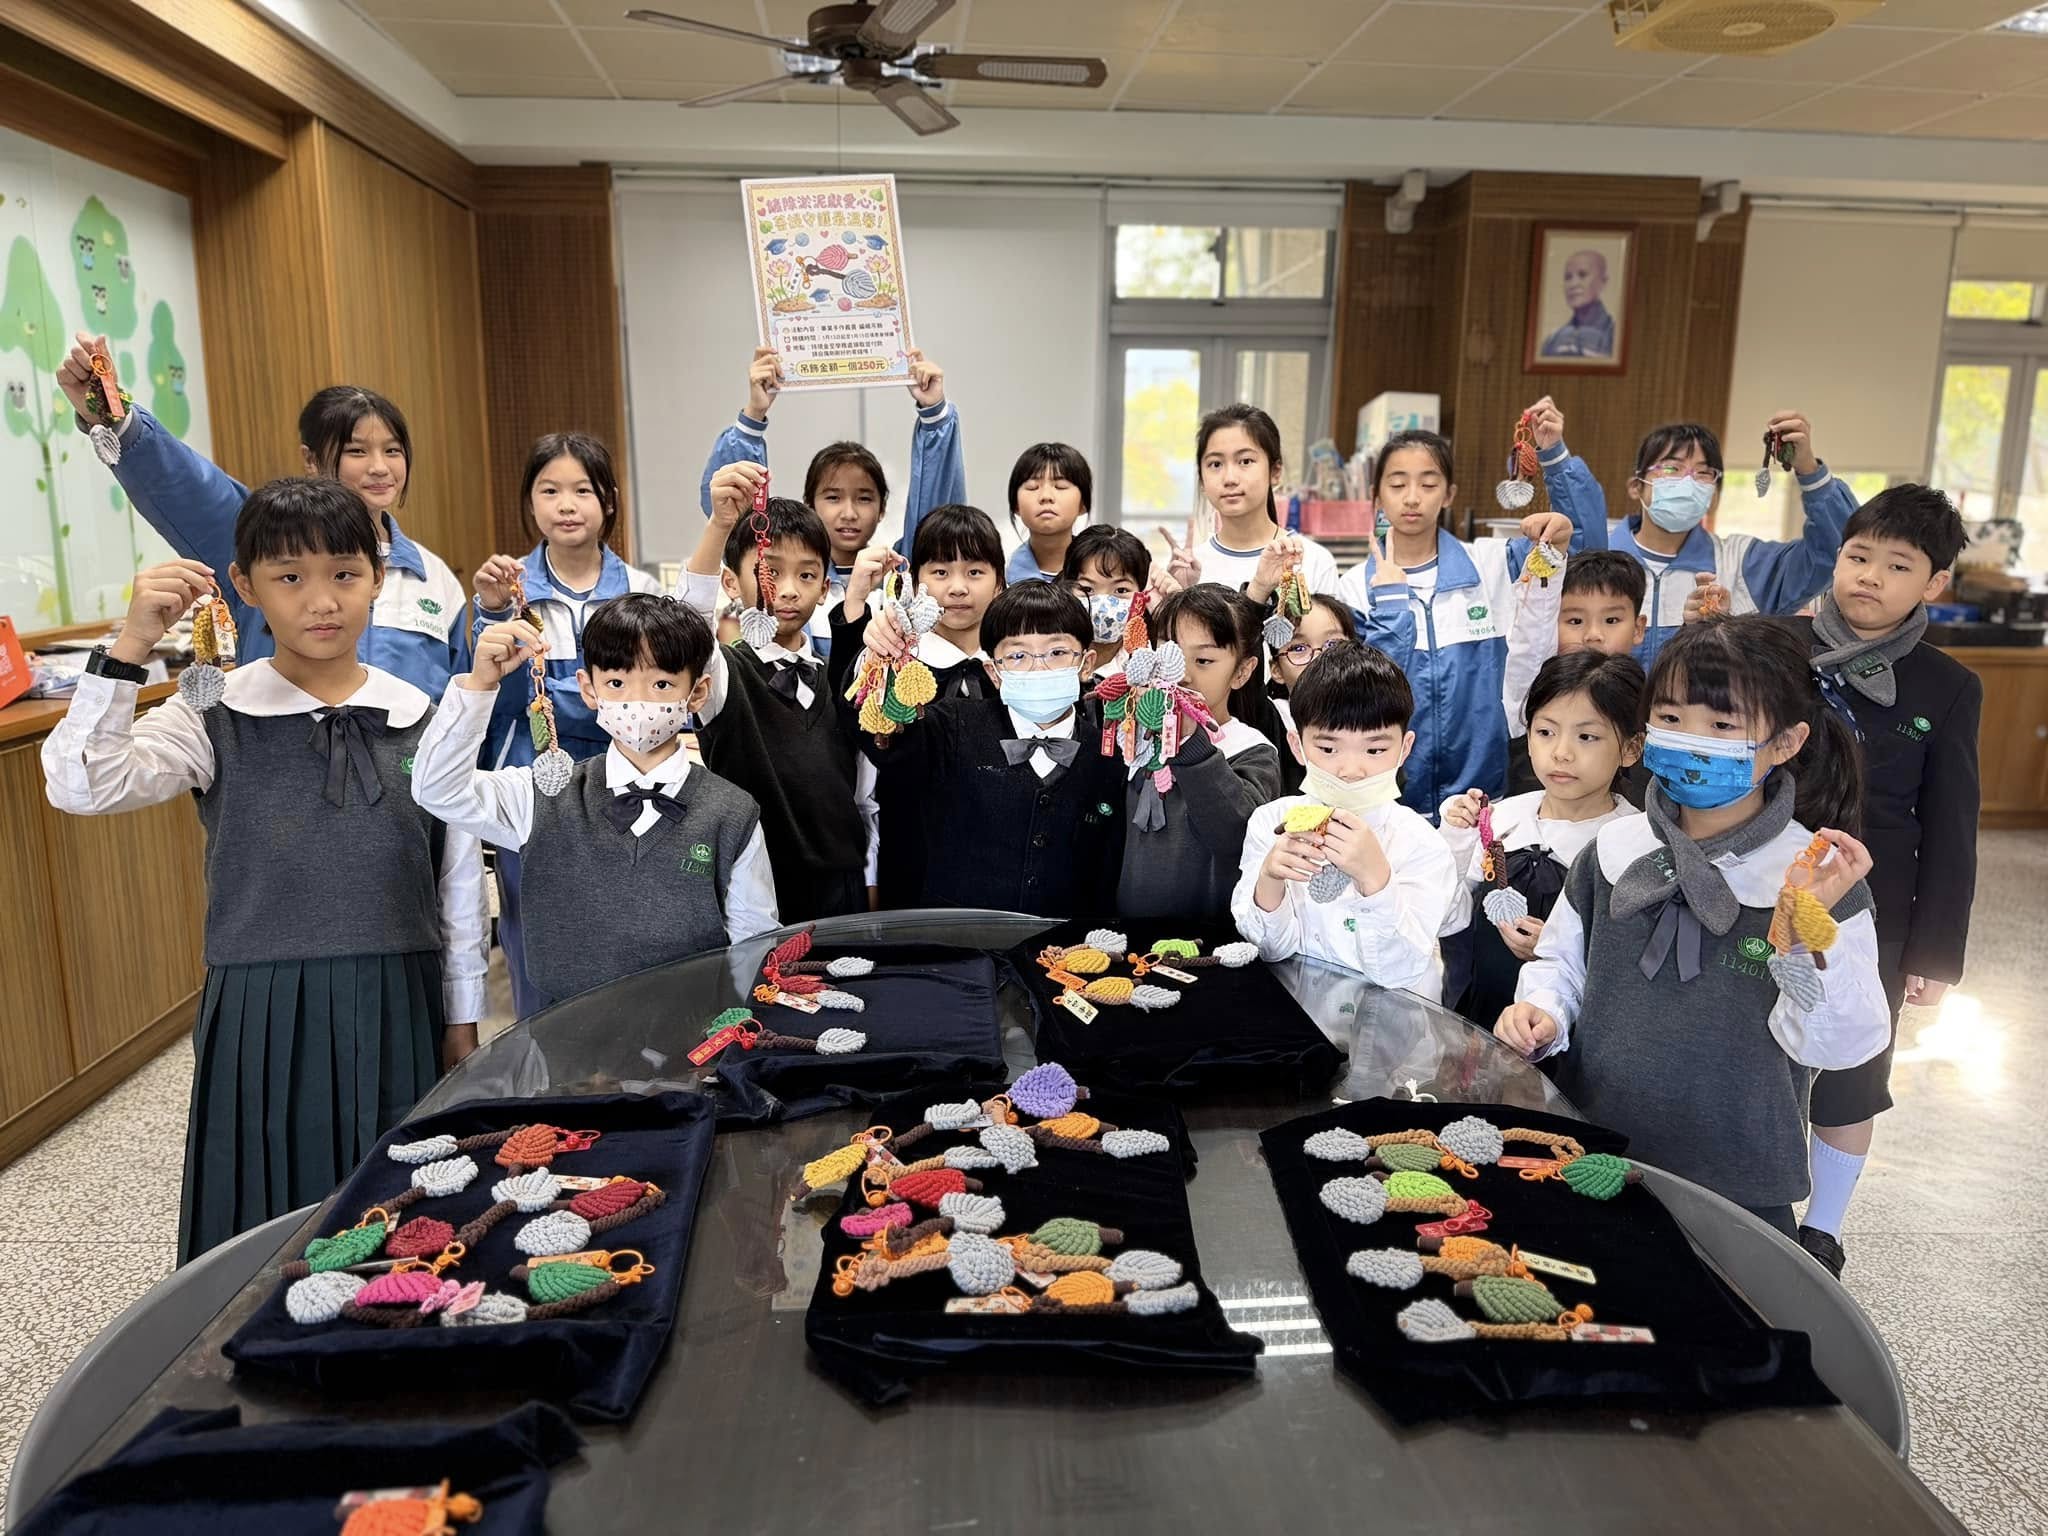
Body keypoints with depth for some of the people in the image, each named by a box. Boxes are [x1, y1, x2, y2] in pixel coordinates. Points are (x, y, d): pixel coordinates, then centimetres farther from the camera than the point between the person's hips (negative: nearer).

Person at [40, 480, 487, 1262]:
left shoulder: (425, 721, -1)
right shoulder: (215, 718, -3)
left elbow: (460, 883, 4)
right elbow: (81, 787, -18)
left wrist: (461, 1020, 6)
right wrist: (130, 647, -23)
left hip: (400, 1008, 1)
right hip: (266, 1013, -1)